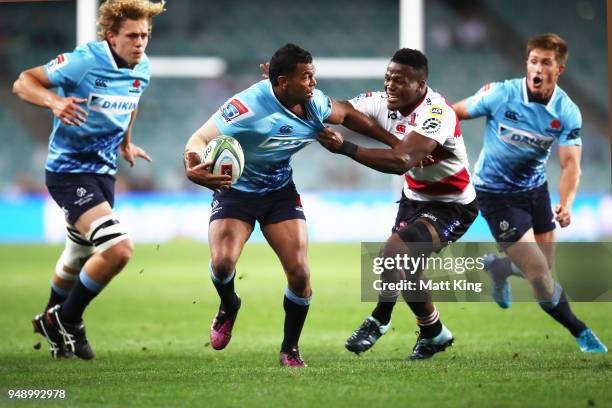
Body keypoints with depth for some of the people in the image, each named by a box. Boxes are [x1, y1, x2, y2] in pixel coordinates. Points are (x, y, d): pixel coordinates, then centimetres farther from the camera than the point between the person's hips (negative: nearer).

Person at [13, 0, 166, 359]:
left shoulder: (142, 68, 0)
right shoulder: (83, 62, -20)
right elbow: (23, 83, -16)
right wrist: (54, 101, -34)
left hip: (104, 171, 8)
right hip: (69, 171, -8)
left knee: (79, 256, 23)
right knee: (118, 248, -22)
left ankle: (52, 323, 49)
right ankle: (66, 320, -2)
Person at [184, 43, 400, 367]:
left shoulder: (313, 103, -9)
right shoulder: (248, 106, -28)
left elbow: (347, 115, 12)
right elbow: (199, 140, -30)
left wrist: (396, 144, 13)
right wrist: (193, 168, -54)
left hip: (281, 193, 4)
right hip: (235, 192, -4)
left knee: (299, 273, -11)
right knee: (222, 261, -25)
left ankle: (290, 349, 12)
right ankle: (228, 307, 14)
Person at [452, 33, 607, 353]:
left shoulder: (567, 112, -15)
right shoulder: (500, 95, -22)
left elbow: (570, 164, -21)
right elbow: (455, 113, -9)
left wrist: (566, 203, -38)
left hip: (534, 187, 4)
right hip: (495, 192, -4)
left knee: (545, 268, 15)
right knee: (540, 276, -11)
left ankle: (497, 267, 46)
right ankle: (580, 333, 8)